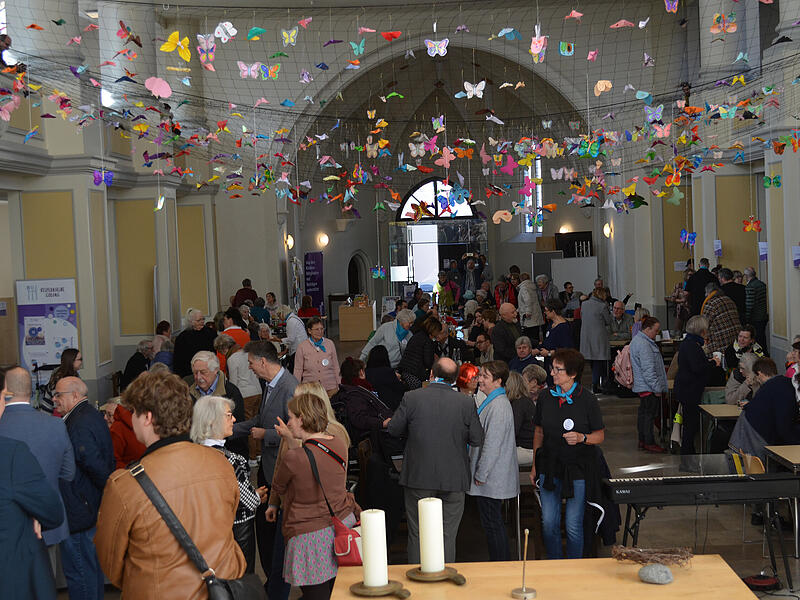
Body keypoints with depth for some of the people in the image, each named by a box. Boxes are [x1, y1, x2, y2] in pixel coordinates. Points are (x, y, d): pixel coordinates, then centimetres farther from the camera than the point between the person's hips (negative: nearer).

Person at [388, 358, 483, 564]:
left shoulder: (411, 398, -10)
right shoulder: (466, 403, -8)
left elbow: (394, 430, -1)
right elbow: (477, 440, -2)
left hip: (418, 477, -1)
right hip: (453, 478, 1)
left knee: (417, 534, 11)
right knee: (448, 536, 12)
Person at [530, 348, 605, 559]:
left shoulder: (588, 400, -7)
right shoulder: (545, 397, 4)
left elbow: (600, 436, -1)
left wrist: (581, 437, -21)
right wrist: (535, 466, 13)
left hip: (577, 469, -3)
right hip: (549, 467, 3)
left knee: (573, 526, 2)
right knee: (548, 523, 6)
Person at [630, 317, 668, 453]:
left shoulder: (637, 340, 15)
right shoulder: (644, 345, -21)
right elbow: (648, 369, -23)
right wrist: (657, 388, -19)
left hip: (641, 386, 11)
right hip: (648, 387, -11)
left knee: (644, 413, 15)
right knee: (649, 414, -4)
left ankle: (642, 441, 21)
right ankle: (649, 443, 1)